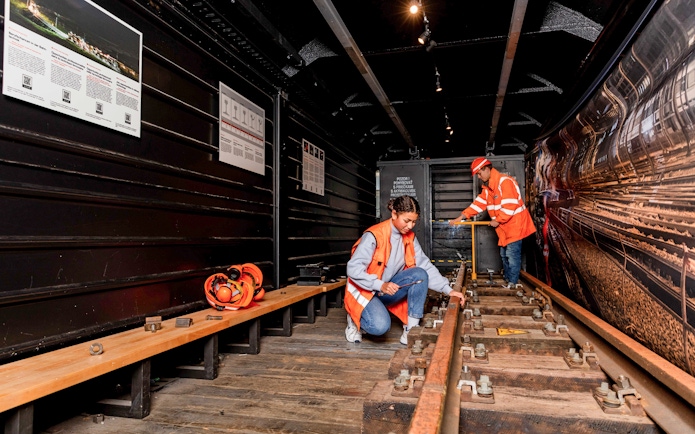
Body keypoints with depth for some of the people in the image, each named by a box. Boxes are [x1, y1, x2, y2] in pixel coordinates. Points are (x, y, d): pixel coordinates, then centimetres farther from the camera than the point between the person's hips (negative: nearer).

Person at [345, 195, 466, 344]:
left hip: (388, 289, 6)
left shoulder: (409, 237, -1)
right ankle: (355, 320, 5)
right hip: (364, 289, -6)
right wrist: (380, 285, -36)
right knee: (380, 326, -31)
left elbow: (425, 265, -4)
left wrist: (447, 289, -14)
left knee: (420, 274, -19)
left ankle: (411, 331, -12)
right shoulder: (374, 235, -22)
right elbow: (353, 269, -26)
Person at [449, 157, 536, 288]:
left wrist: (497, 220, -15)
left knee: (512, 255, -6)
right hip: (504, 227, 9)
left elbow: (509, 206, -25)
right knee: (504, 254, 14)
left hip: (514, 225, -9)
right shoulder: (488, 187, 12)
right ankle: (507, 280, 24)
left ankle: (513, 284, 2)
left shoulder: (505, 181, -18)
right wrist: (461, 217, 0)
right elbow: (478, 203, 8)